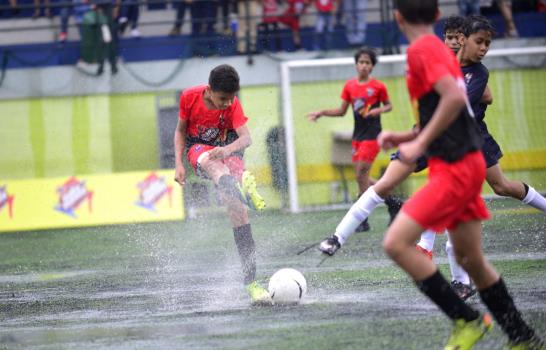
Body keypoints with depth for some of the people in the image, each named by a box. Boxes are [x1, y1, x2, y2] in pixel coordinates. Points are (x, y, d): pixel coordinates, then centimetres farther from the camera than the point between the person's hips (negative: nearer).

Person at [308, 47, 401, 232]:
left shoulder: (378, 86, -5)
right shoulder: (349, 86, 7)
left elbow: (389, 105, 7)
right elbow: (341, 111, 12)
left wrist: (378, 110, -13)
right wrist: (322, 113, 1)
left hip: (372, 135, -6)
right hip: (357, 135, 6)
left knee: (361, 176, -11)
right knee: (362, 177, 5)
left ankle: (362, 219, -4)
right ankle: (392, 202, 21)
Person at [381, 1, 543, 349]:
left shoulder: (422, 50, -12)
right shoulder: (440, 49, 16)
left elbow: (454, 97, -28)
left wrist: (420, 144, -22)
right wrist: (404, 137, 16)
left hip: (454, 168, -10)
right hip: (466, 164, 10)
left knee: (396, 242, -13)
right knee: (471, 259, 16)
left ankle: (467, 320, -8)